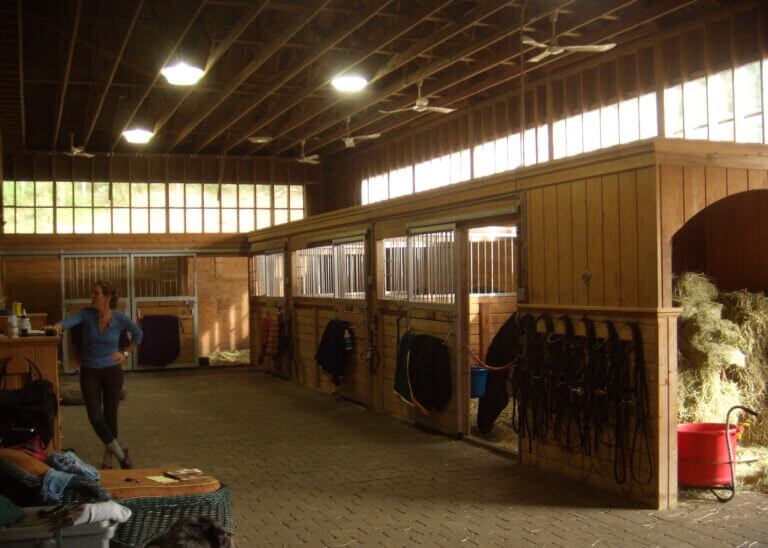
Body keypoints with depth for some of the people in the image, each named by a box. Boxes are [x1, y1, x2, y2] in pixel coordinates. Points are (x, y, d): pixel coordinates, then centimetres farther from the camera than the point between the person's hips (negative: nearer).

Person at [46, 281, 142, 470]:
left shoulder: (120, 318, -9)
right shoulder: (86, 313, -10)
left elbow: (138, 334, 8)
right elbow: (69, 321, -30)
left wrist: (126, 352, 2)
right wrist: (57, 327, -51)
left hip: (112, 371, -1)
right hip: (89, 372, 1)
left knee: (110, 415, 7)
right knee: (95, 416, -7)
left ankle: (108, 459, 25)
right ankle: (120, 453, 10)